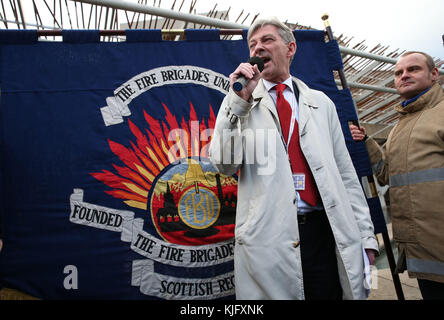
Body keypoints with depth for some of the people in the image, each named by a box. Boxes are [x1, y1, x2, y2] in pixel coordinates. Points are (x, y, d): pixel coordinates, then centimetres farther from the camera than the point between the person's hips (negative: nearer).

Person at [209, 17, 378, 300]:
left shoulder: (321, 103, 13)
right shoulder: (238, 102, 7)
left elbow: (345, 173, 10)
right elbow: (224, 164, -7)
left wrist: (366, 234, 6)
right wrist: (240, 101, -15)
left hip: (324, 231, 3)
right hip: (266, 234, -2)